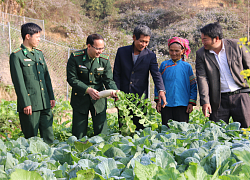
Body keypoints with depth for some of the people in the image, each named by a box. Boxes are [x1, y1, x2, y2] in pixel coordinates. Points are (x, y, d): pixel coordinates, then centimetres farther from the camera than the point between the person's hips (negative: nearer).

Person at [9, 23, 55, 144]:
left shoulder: (39, 53, 16)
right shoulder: (16, 56, -6)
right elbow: (18, 82, -11)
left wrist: (51, 97, 14)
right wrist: (26, 104, -15)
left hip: (45, 103, 6)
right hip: (30, 104, -6)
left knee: (49, 137, 7)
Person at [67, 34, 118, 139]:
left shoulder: (104, 60, -3)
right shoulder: (75, 57, -10)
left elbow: (108, 80, -1)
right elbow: (72, 79, -11)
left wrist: (113, 91, -22)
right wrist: (87, 90, -23)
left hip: (99, 99, 2)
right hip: (80, 99, -2)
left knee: (101, 133, 3)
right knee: (79, 134, 4)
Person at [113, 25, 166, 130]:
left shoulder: (150, 56, 1)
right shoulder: (122, 51, 3)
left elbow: (156, 74, -9)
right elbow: (116, 75, 5)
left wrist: (161, 91, -27)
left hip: (140, 100, 0)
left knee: (140, 128, 1)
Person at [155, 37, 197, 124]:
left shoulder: (187, 66, 5)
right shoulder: (164, 65, 8)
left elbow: (193, 86, 6)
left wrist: (191, 103, -2)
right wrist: (158, 100, 5)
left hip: (182, 105, -1)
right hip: (166, 104, 1)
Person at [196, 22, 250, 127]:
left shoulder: (236, 46, -1)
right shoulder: (201, 54, 2)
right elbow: (202, 78, -4)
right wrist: (205, 101, -12)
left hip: (240, 95, -1)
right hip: (219, 100, 1)